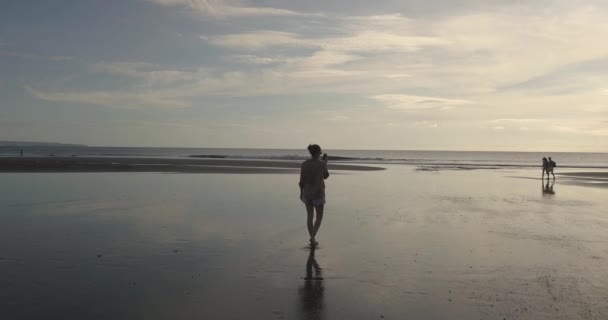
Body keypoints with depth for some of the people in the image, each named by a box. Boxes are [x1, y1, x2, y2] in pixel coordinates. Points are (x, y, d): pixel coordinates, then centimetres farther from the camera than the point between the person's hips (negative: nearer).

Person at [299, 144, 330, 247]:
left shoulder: (304, 164, -5)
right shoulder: (322, 164, -15)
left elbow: (301, 180, -3)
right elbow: (325, 176, 3)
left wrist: (301, 193, 11)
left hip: (307, 193, 4)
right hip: (318, 194, -4)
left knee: (310, 216, 18)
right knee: (319, 217, 12)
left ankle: (312, 240, 22)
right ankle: (312, 237, -5)